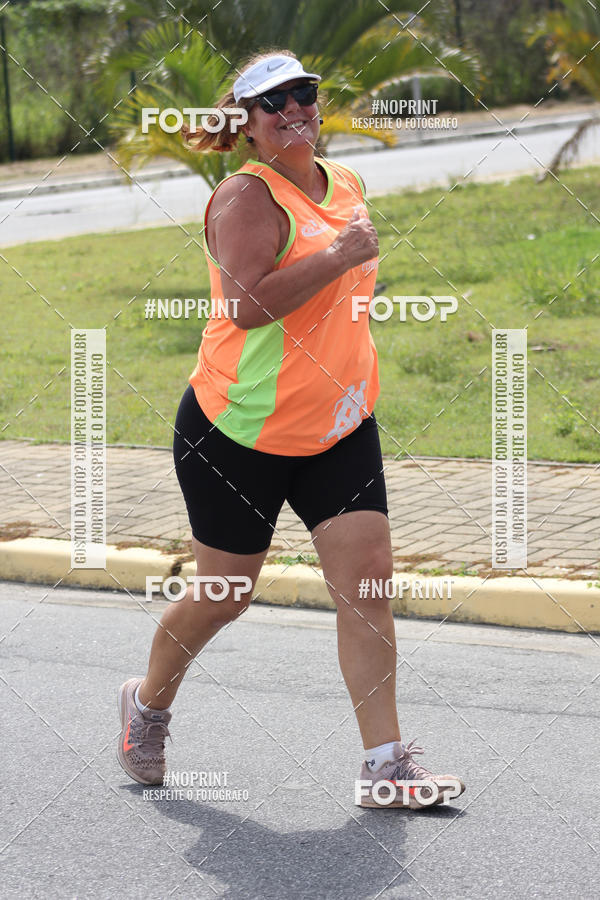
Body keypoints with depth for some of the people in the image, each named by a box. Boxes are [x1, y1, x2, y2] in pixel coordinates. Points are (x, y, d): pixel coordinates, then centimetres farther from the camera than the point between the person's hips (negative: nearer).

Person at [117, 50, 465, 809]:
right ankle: (149, 703, 35)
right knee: (224, 597, 6)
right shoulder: (247, 195, -14)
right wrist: (341, 256, -30)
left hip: (338, 429, 6)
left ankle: (386, 766, -7)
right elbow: (247, 304, -28)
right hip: (241, 431, -6)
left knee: (368, 579, -7)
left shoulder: (345, 185, 10)